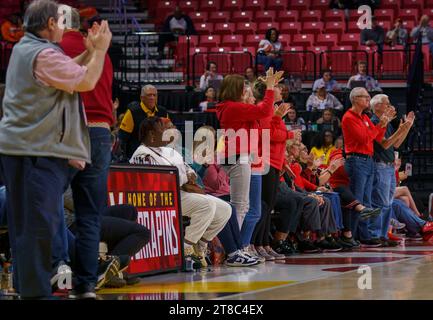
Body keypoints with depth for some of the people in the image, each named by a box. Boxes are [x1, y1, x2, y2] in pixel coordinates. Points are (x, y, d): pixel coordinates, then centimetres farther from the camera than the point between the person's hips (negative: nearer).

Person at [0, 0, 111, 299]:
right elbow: (86, 82, -13)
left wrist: (89, 53, 15)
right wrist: (99, 51, -1)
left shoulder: (25, 48, 17)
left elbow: (66, 72, 25)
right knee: (39, 225, -9)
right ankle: (35, 291, -8)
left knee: (27, 224, 14)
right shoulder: (44, 55, -17)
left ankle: (29, 288, 21)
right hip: (36, 151, -11)